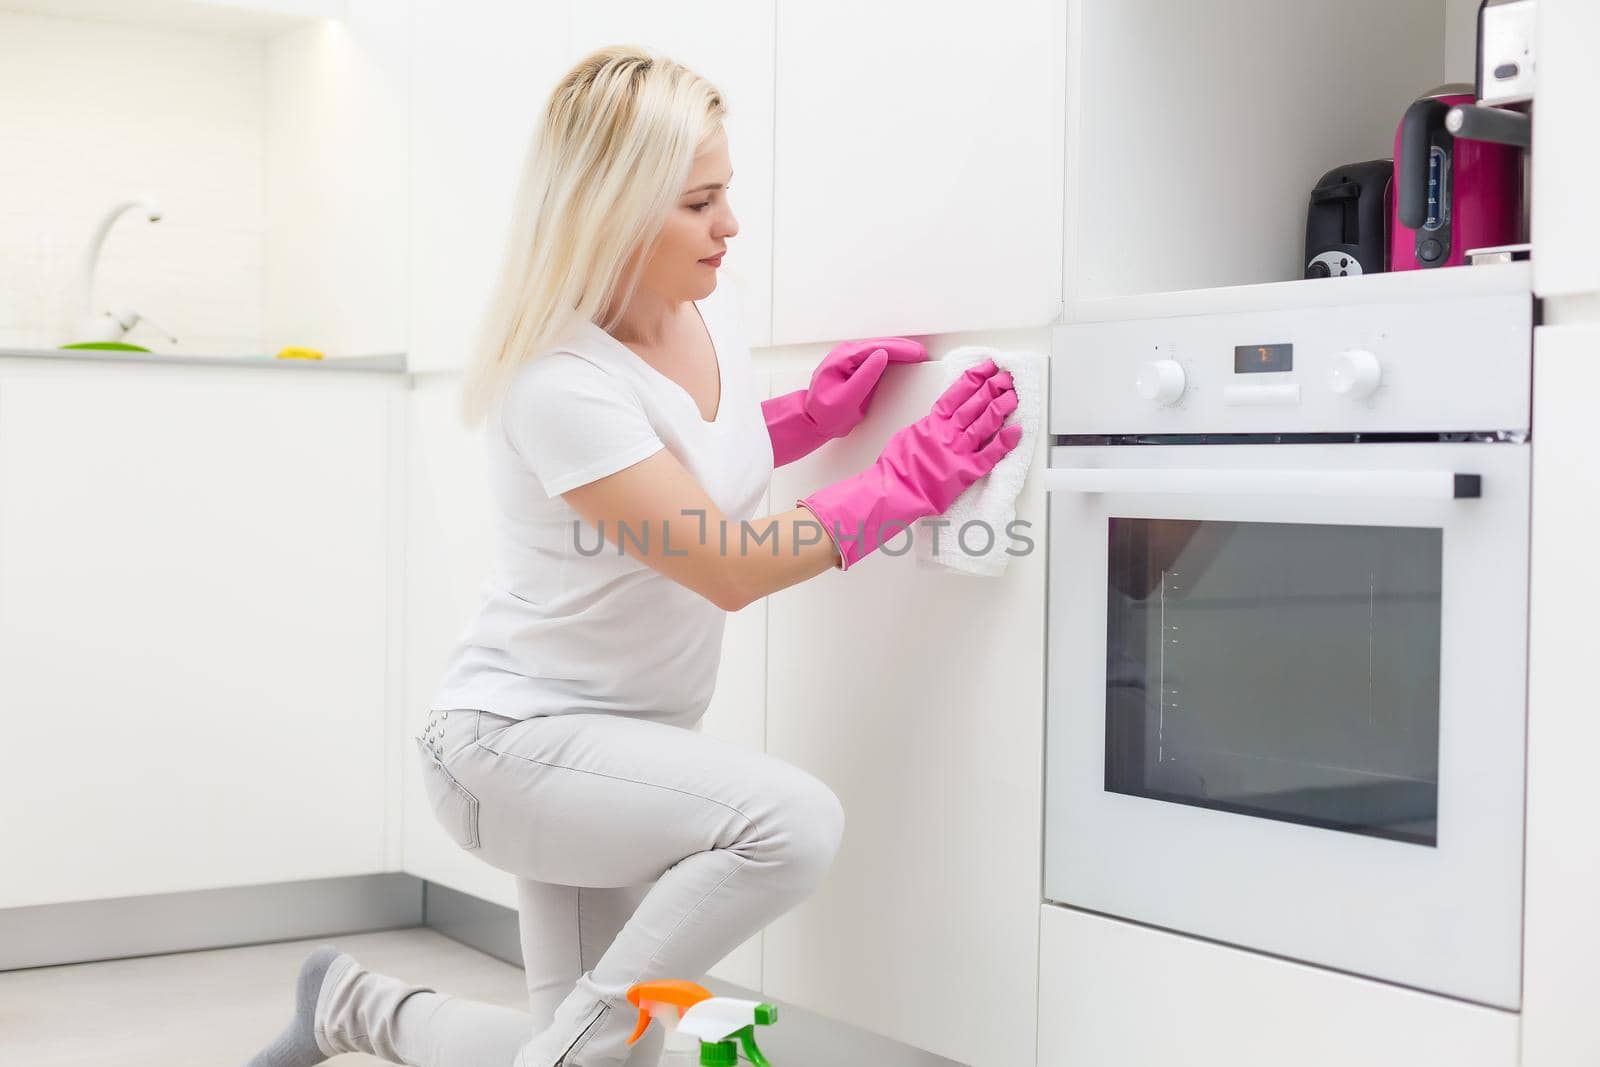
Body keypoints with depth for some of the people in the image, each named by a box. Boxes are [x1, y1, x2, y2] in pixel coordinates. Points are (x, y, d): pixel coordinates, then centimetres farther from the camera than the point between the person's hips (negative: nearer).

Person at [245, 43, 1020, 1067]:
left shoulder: (708, 305, 0)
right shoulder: (559, 383, -25)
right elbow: (730, 569, -25)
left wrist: (819, 412, 4)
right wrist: (913, 478, -21)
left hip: (631, 734, 9)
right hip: (513, 739, -9)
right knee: (795, 821, -32)